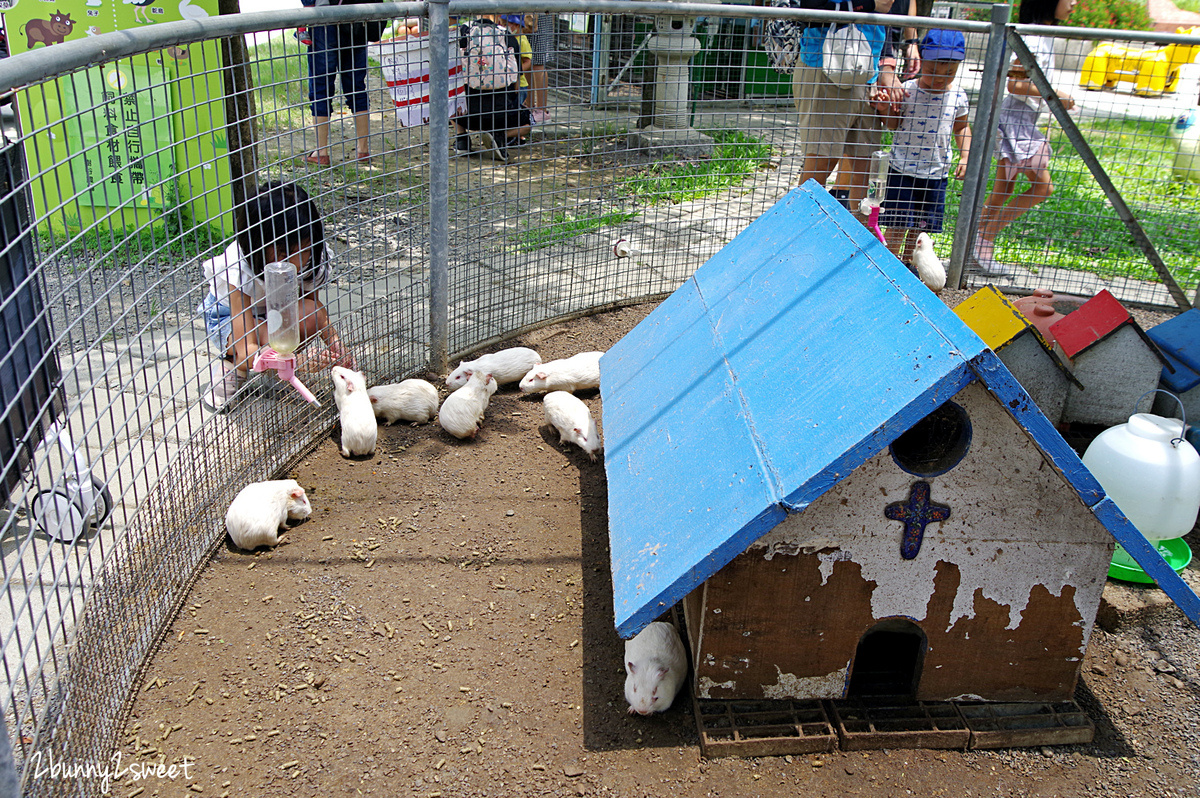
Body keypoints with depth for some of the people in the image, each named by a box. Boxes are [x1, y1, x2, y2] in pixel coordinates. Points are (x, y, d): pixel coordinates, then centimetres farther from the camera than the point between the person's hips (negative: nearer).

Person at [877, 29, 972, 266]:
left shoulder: (957, 97, 1)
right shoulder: (907, 91, -8)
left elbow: (962, 127, 14)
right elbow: (892, 126, -3)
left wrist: (965, 156, 4)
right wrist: (889, 108, -22)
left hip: (937, 172, 3)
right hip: (902, 168, -3)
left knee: (921, 223, 11)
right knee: (898, 222, -3)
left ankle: (907, 260, 29)